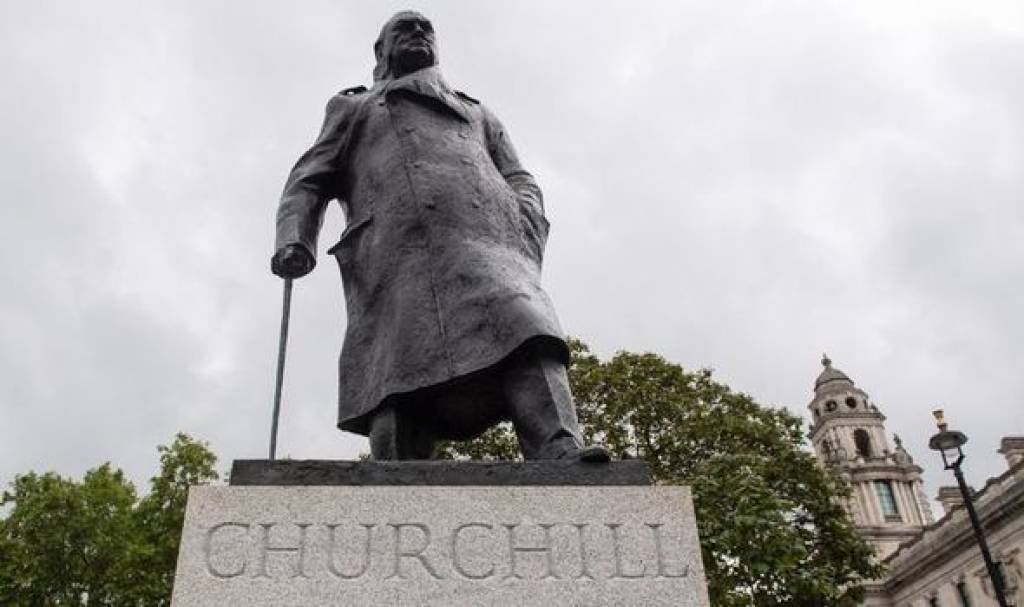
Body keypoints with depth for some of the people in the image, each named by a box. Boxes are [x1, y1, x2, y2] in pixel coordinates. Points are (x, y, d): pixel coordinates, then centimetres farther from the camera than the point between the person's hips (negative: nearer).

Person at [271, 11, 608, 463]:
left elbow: (522, 184, 27)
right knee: (400, 392, -19)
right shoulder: (352, 108, 35)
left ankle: (562, 460, -46)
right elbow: (308, 183, 23)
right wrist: (294, 240, -1)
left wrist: (525, 236, 2)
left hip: (487, 245, 1)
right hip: (395, 255, 0)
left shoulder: (477, 113, 39)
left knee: (526, 335, -29)